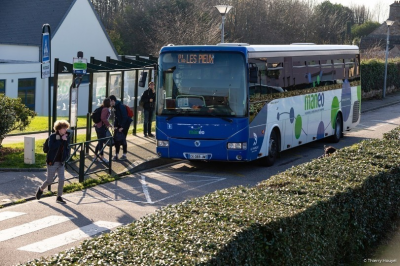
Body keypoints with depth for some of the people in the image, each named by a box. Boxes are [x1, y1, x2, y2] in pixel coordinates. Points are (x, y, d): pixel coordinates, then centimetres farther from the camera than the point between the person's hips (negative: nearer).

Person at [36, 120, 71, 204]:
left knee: (62, 179, -3)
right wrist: (61, 140, -28)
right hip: (52, 162, -4)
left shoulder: (66, 137, 1)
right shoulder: (52, 136, -13)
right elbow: (51, 146, -28)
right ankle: (41, 189, 33)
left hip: (61, 162, 4)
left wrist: (66, 156, -6)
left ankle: (59, 197, 9)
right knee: (49, 180, 4)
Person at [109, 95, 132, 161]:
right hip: (119, 124, 8)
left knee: (122, 139, -4)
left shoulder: (121, 106, -22)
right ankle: (116, 155, 10)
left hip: (125, 124, -8)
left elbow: (125, 117, -23)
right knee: (116, 139, 3)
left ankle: (124, 155, 8)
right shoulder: (115, 107, 5)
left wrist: (122, 127, -22)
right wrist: (115, 126, 2)